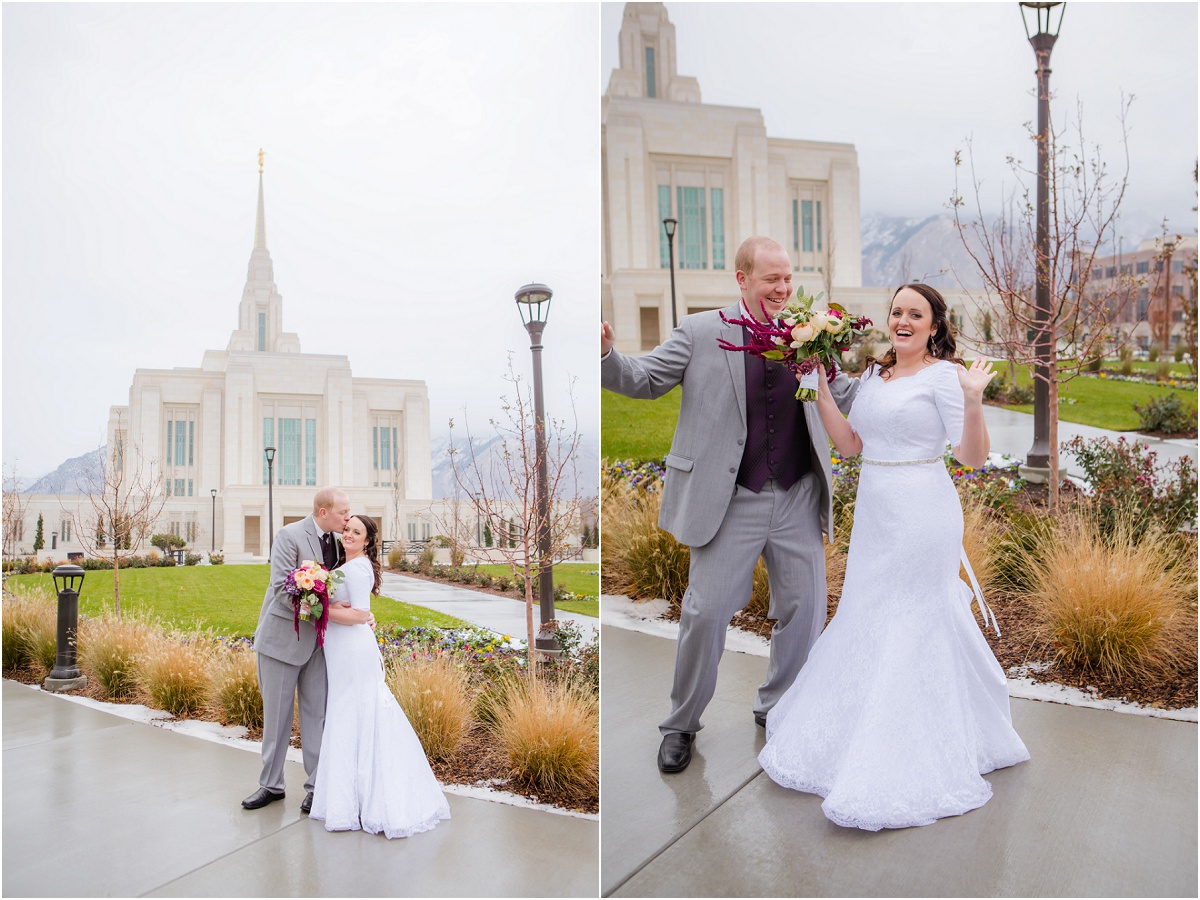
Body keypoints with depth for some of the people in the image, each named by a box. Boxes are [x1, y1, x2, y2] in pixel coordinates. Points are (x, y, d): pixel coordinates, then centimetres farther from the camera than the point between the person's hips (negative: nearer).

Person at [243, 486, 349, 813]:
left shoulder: (338, 542, 3)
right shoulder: (290, 535, -14)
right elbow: (282, 589, -21)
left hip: (318, 640, 4)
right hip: (282, 637, -4)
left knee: (317, 714, 7)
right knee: (276, 715, 8)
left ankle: (316, 785, 17)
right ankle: (271, 784, 23)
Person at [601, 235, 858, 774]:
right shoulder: (701, 332, -3)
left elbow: (845, 395, 15)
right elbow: (643, 379, -4)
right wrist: (605, 354, -24)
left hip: (798, 498, 4)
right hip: (730, 502, -3)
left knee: (804, 607, 12)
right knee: (706, 611, 0)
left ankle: (779, 708, 36)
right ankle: (681, 725, 21)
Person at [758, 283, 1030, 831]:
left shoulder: (943, 374, -8)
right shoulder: (873, 374, 12)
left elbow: (974, 458, -12)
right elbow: (851, 445, 12)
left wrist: (973, 400, -27)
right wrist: (821, 392, 9)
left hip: (921, 514, -7)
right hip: (875, 513, 7)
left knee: (912, 626, -1)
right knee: (867, 619, 16)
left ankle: (908, 761, 11)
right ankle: (860, 737, 35)